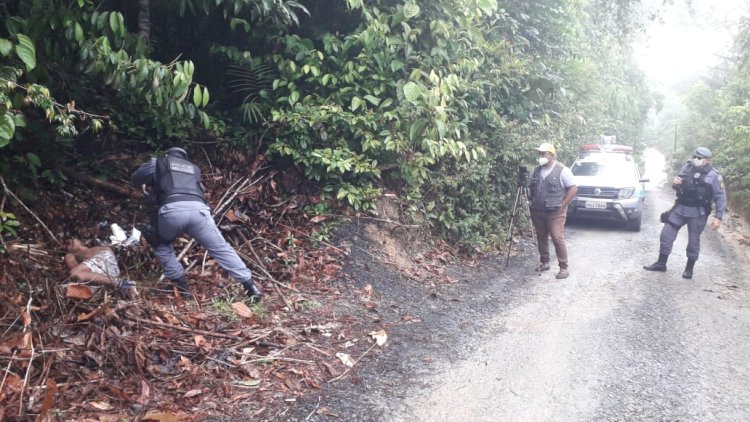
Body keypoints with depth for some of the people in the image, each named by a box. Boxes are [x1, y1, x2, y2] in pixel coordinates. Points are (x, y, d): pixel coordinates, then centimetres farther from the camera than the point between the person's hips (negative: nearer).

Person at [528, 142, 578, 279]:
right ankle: (544, 263, 26)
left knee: (557, 239, -9)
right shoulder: (537, 170, 9)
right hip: (538, 212, 6)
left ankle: (564, 268, -3)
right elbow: (531, 188, 19)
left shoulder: (562, 170, -9)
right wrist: (532, 203, 7)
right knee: (541, 237, 12)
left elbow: (573, 189, -9)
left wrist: (562, 206, -12)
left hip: (555, 213, -6)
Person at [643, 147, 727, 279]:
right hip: (680, 208, 4)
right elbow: (677, 185, 17)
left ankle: (689, 268, 22)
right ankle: (661, 263, 15)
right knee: (666, 235, 3)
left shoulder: (713, 176, -10)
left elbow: (721, 198, -8)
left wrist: (718, 217, -15)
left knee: (693, 241, 5)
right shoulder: (686, 167, 2)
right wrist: (675, 183, -8)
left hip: (697, 213, -4)